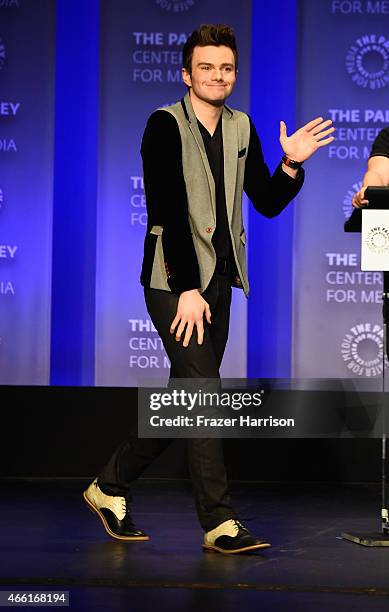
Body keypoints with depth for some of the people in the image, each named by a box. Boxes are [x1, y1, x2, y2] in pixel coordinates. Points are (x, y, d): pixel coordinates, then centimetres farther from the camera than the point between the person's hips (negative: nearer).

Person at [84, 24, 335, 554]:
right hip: (173, 278, -7)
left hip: (217, 279, 7)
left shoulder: (241, 128, 12)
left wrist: (292, 166, -7)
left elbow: (267, 204, 12)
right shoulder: (166, 125, -7)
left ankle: (111, 486, 24)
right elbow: (170, 212, -13)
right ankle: (220, 524, -10)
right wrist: (188, 290, -18)